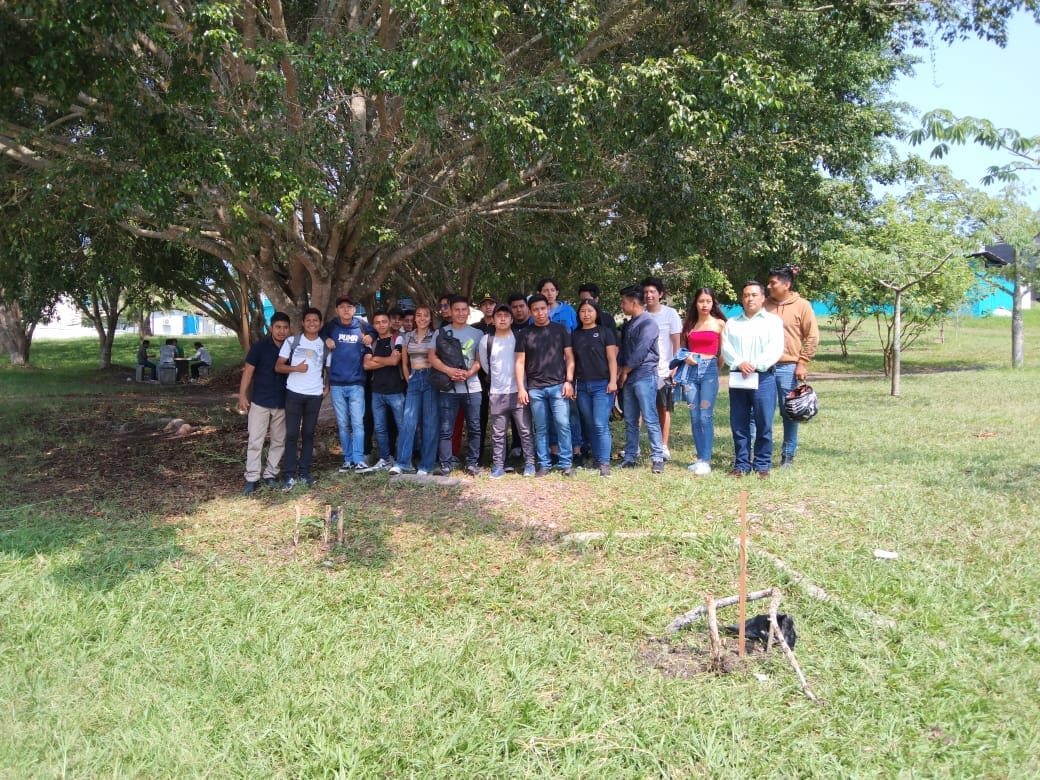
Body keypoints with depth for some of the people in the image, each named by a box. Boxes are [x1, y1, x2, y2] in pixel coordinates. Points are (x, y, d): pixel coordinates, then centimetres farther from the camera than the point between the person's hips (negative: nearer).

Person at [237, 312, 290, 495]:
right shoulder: (259, 347, -7)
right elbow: (248, 371, -5)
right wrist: (242, 395, -10)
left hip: (282, 403, 3)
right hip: (260, 402, -3)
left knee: (279, 441, 9)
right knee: (255, 441, -4)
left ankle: (270, 475, 20)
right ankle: (252, 478, 1)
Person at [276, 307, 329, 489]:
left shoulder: (325, 345, 6)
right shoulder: (291, 341, 1)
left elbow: (328, 369, 15)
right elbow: (278, 366, 0)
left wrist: (327, 387, -2)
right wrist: (295, 368, -16)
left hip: (315, 395, 2)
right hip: (294, 393, -1)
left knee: (308, 434, 8)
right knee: (291, 434, -1)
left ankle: (304, 473, 15)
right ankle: (290, 475, 2)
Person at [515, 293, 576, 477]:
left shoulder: (560, 329, 7)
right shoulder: (524, 334, 8)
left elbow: (569, 357, 6)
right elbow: (520, 362, 6)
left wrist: (569, 381, -4)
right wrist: (521, 388, -1)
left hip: (558, 386, -1)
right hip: (535, 389, 1)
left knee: (563, 425, -6)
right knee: (541, 428, 5)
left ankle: (566, 463, 2)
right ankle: (544, 464, 12)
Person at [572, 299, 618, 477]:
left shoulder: (605, 332, 3)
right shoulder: (575, 335, 13)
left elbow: (612, 358, -2)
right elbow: (572, 360, 14)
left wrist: (613, 381, -10)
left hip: (602, 384, -4)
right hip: (582, 386, 4)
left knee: (600, 425, -10)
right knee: (589, 425, 7)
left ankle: (604, 463, -8)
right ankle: (596, 458, 16)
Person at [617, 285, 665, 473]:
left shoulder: (648, 323, -8)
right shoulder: (628, 325, 19)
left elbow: (640, 352, -14)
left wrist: (625, 371, -6)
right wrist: (619, 372, 3)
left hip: (644, 377, -8)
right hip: (628, 379, 8)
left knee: (650, 419, -8)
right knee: (630, 421, 9)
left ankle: (657, 458, -3)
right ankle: (630, 457, 15)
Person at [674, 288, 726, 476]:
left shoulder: (719, 323, 4)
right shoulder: (689, 323, 13)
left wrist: (718, 369, 0)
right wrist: (684, 357, 1)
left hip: (709, 370, -3)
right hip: (690, 371, 3)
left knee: (705, 417, -10)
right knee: (695, 418, 4)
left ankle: (706, 461, -8)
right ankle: (700, 458, 10)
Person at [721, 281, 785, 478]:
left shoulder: (773, 321, 6)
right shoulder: (732, 323, 17)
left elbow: (776, 348, -6)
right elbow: (726, 347, 5)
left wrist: (755, 365, -15)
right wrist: (739, 363, -13)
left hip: (763, 378, -3)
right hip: (737, 379, 3)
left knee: (764, 424, -2)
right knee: (739, 425, 5)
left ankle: (763, 465, 8)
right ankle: (741, 465, 13)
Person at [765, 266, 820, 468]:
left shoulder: (802, 305, -1)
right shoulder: (764, 305, 8)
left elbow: (812, 337, -1)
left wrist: (802, 364, -6)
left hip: (788, 368, -3)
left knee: (789, 413, 4)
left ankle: (788, 455, 15)